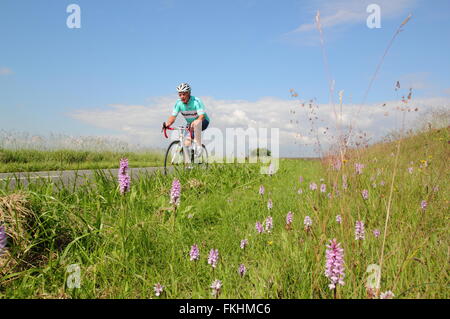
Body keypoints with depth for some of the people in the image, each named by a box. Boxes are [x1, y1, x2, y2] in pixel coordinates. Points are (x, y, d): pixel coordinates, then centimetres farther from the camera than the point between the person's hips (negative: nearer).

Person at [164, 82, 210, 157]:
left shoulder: (196, 101, -25)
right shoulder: (178, 103, -11)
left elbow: (201, 116, -36)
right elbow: (173, 116, -15)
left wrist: (193, 123, -55)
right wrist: (168, 123, -37)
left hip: (203, 122, -4)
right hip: (190, 124, 5)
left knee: (196, 123, -38)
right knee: (186, 144, -10)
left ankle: (198, 146, -29)